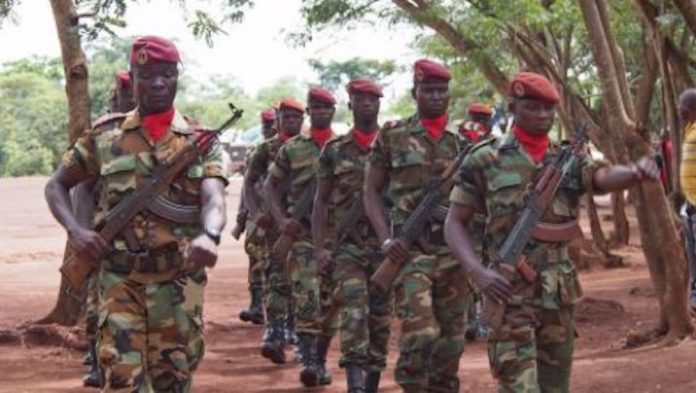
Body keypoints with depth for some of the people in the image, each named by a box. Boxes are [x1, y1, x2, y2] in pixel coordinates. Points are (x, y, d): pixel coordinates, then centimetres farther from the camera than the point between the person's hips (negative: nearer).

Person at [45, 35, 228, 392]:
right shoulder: (104, 137, 4)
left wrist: (209, 236, -36)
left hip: (178, 282, 1)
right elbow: (56, 185, 12)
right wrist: (75, 230, -9)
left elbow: (214, 200, -12)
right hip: (121, 281, 0)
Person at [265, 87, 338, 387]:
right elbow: (270, 185, 11)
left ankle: (321, 360, 17)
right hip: (303, 231, -2)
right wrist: (281, 219, -2)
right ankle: (308, 360, -20)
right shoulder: (292, 148, 6)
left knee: (329, 299, 6)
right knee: (306, 295, -16)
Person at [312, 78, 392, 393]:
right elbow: (321, 201, 8)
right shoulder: (334, 150, 7)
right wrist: (319, 247, -1)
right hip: (348, 246, -1)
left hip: (387, 245, 1)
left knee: (380, 316, 6)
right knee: (353, 312, -16)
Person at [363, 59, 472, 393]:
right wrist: (386, 239, -8)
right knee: (420, 333, -17)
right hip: (410, 249, -3)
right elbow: (371, 191, 5)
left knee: (450, 340, 8)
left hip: (454, 251, 3)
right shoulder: (392, 136, 3)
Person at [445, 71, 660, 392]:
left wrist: (637, 172, -33)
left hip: (559, 293, 5)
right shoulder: (485, 161, -1)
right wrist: (477, 271, -16)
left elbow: (604, 177, -11)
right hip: (509, 292, -4)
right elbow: (454, 224, 0)